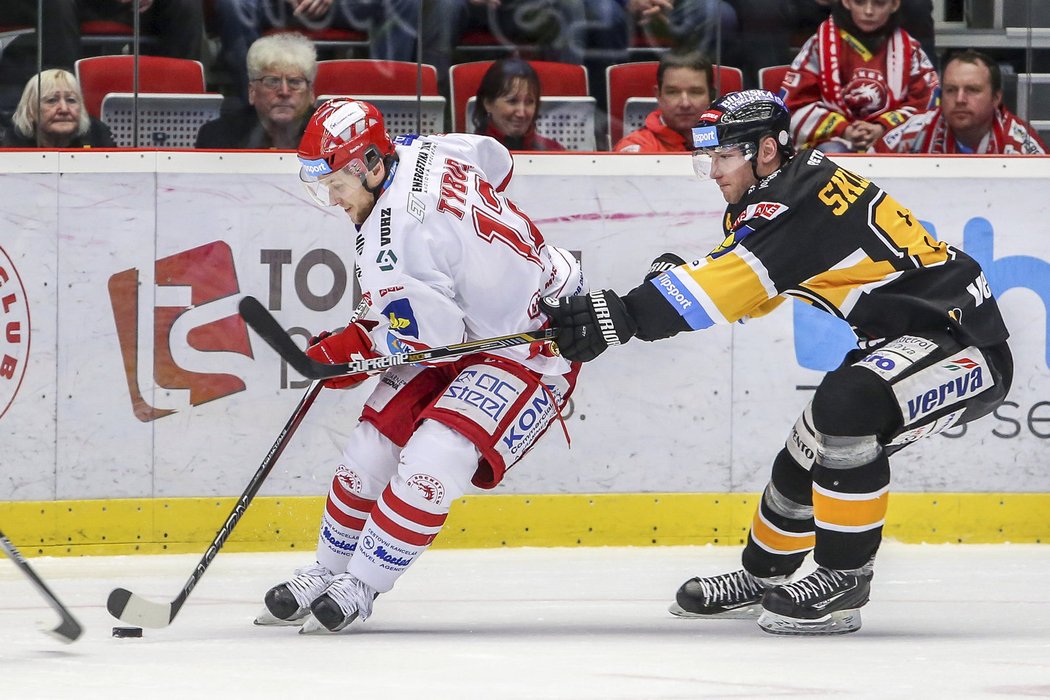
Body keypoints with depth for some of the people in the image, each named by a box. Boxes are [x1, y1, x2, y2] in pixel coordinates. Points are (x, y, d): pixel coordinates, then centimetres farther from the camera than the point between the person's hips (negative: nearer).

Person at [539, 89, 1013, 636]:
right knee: (806, 458, 18)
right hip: (901, 339, 11)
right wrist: (675, 277, -6)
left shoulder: (803, 199, -22)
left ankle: (844, 582, -21)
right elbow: (744, 294, 16)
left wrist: (622, 316, -36)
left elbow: (737, 282, -32)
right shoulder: (773, 197, 8)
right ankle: (761, 580, 40)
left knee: (847, 405, -32)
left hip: (962, 343, -11)